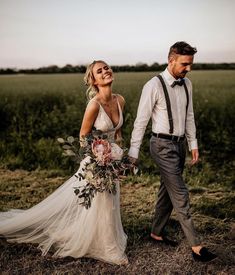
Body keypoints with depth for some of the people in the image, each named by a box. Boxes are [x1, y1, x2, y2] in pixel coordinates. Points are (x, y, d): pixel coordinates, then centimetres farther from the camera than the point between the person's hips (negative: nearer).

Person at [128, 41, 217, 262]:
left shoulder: (187, 84, 6)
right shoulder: (154, 86, -16)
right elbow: (141, 121, -13)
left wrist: (193, 144, 12)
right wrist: (133, 152, -10)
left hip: (180, 144, 8)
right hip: (163, 145, -7)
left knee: (167, 191, 16)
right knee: (180, 195, -5)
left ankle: (157, 233, 33)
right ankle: (195, 246, 4)